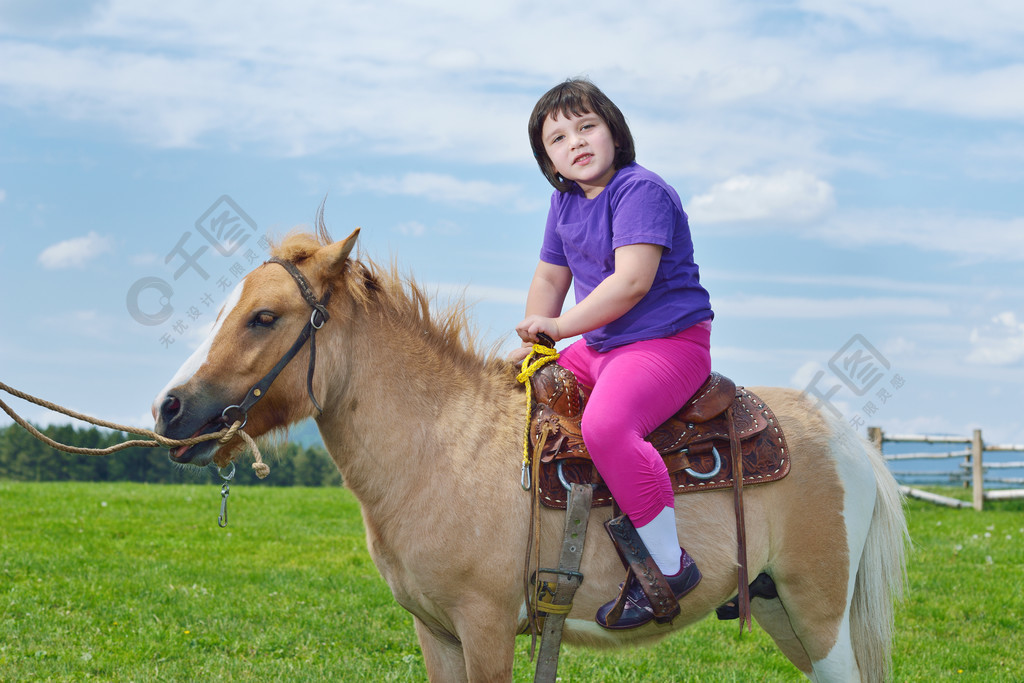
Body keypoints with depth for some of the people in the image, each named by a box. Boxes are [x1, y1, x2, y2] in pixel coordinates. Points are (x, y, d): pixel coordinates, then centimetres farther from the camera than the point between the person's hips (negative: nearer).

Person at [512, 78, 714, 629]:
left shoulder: (640, 190, -15)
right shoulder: (565, 202, 13)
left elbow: (632, 280, -26)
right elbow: (549, 278, 23)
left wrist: (562, 325, -22)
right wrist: (530, 345, 10)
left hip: (668, 341, -10)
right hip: (599, 347, 10)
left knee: (605, 424, -34)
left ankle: (669, 563, -26)